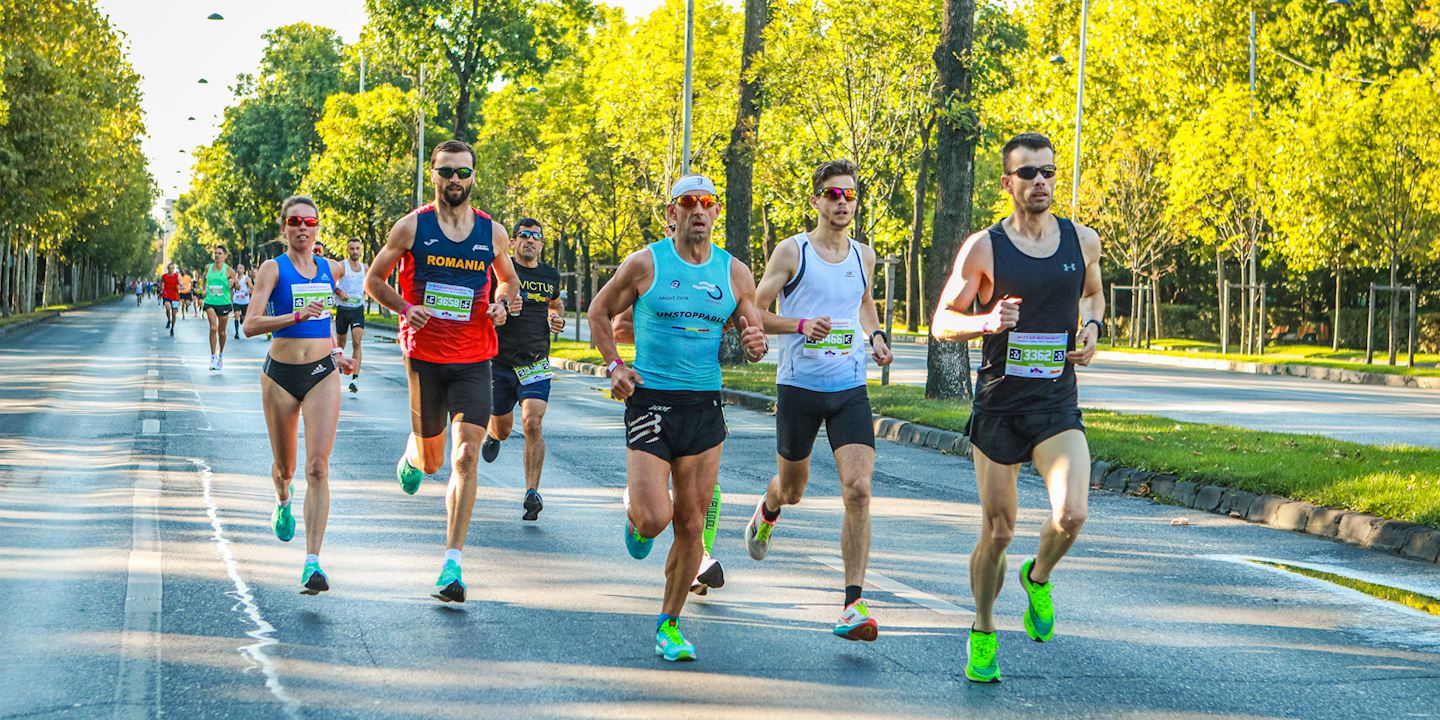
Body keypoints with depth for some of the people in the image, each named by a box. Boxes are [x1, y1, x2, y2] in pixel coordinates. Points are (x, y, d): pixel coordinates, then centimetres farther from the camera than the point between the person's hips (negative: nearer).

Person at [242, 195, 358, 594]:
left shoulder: (331, 269, 7)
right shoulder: (273, 269, -6)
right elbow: (250, 325, -17)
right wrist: (297, 315, -29)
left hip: (322, 374, 1)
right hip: (281, 376, -1)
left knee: (317, 467, -12)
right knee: (284, 466, 14)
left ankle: (313, 562, -17)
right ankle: (283, 502, 53)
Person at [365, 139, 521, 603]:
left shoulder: (492, 233, 4)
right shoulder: (411, 227, -2)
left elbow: (507, 279, 21)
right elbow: (374, 279, 8)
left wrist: (502, 304, -2)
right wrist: (404, 308, -10)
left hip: (474, 361, 1)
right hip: (424, 355, 0)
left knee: (465, 457, -11)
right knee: (432, 460, 10)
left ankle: (452, 564, -9)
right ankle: (412, 456, 50)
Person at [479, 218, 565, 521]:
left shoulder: (550, 275, 9)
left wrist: (558, 319, 8)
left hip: (536, 364, 1)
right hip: (500, 363, -1)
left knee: (533, 423, -18)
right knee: (502, 428, 12)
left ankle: (532, 493, -18)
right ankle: (492, 434, 51)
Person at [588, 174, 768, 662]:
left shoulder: (735, 273, 6)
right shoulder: (645, 264, -3)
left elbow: (752, 336, 14)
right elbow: (599, 312, 9)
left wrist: (754, 345, -10)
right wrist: (614, 366, -4)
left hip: (704, 407, 3)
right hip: (650, 402, -3)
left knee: (690, 526, 4)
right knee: (654, 518, -15)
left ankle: (670, 624, 18)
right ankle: (635, 511, 23)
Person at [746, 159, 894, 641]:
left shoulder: (863, 256, 8)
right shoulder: (792, 252, -5)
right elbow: (753, 312, -5)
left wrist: (875, 336, 10)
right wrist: (801, 325, -21)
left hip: (851, 389, 2)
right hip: (799, 387, -2)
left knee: (858, 489, -15)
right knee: (793, 488, 14)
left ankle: (853, 604, -14)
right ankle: (768, 510, 54)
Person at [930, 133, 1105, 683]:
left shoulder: (1083, 241, 4)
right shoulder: (984, 248, -6)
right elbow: (941, 323, -3)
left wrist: (1092, 327, 3)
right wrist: (986, 322, -23)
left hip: (1058, 404, 2)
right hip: (999, 404, -2)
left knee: (1071, 515, -19)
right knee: (998, 531, 4)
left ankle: (1038, 578, 15)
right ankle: (983, 634, 26)